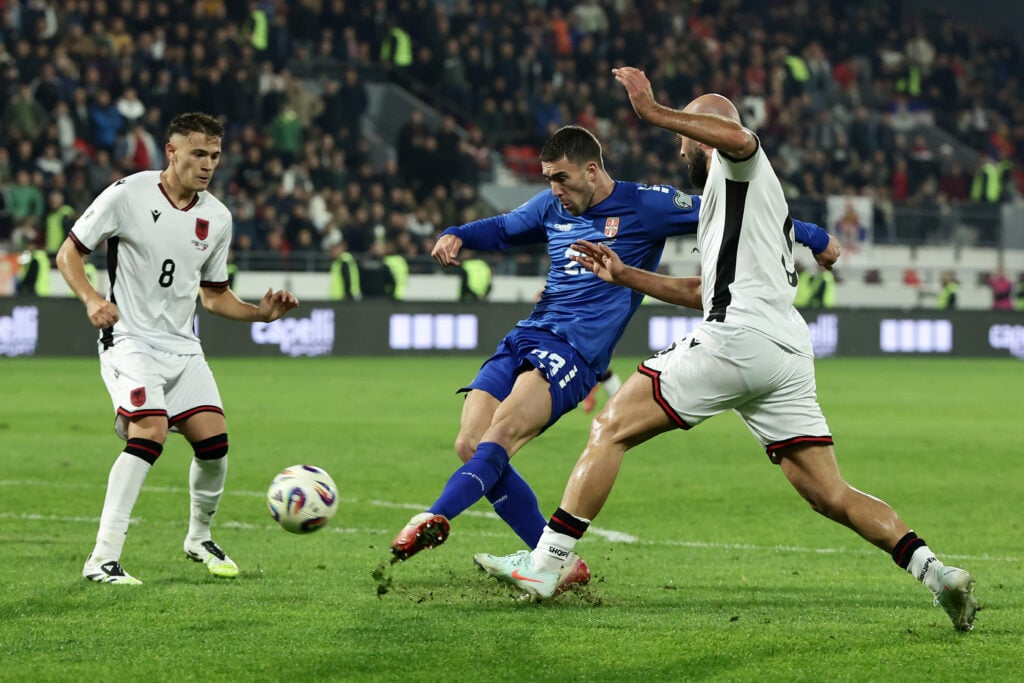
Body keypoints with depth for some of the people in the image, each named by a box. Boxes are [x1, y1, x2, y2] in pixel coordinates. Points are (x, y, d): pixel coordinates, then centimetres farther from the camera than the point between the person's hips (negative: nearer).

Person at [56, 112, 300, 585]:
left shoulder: (217, 218, 7)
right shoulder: (128, 195, -9)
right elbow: (69, 253, -4)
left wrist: (261, 313, 1)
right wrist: (91, 299, -21)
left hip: (182, 346, 6)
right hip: (130, 340, -6)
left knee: (213, 440, -5)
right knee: (150, 432, -25)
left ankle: (198, 538, 24)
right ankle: (103, 558, -24)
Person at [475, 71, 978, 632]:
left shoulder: (737, 163, 8)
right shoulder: (737, 196, 36)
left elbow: (736, 137, -20)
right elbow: (705, 292, 39)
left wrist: (655, 113, -19)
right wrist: (626, 276, 38)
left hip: (738, 335, -9)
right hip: (788, 350, 9)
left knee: (612, 429, -2)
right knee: (830, 496, 4)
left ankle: (545, 562, -5)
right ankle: (934, 571, -11)